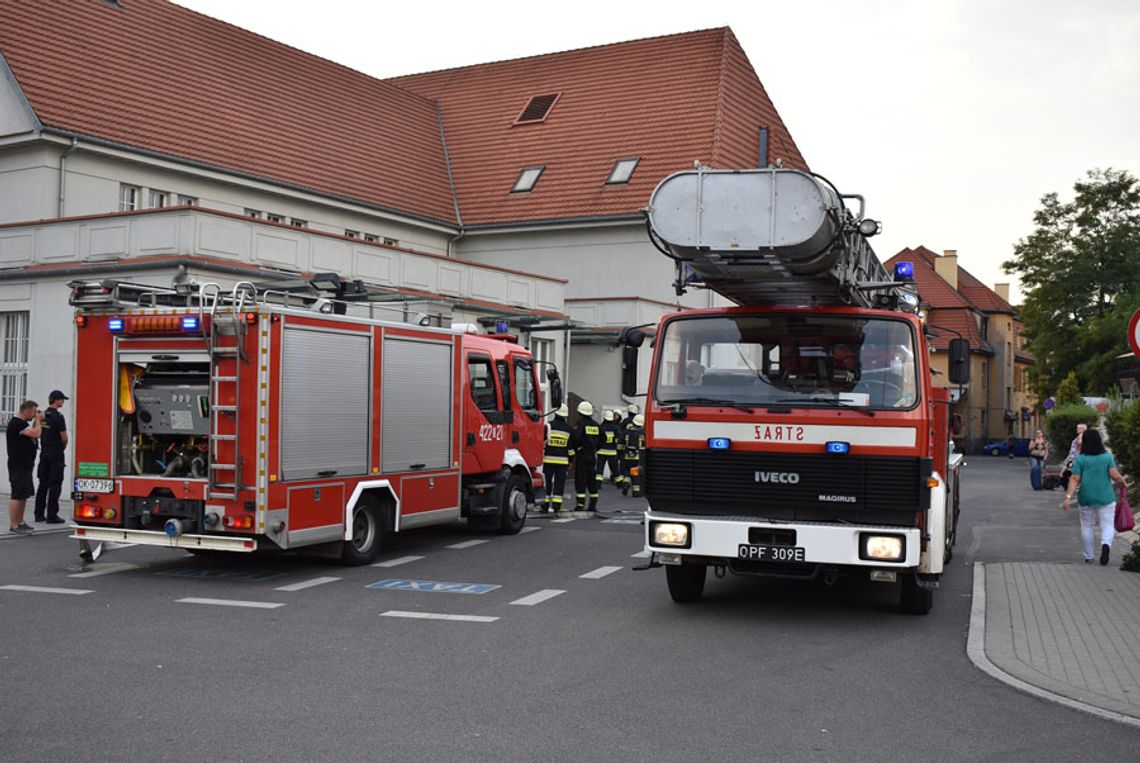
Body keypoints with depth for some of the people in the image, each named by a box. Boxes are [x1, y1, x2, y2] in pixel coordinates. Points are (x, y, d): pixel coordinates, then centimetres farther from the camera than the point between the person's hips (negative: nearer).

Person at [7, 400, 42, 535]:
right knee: (17, 495, -8)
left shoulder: (22, 423, 16)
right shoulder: (16, 423, -16)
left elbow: (33, 435, 20)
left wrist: (37, 421, 9)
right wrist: (38, 420, -9)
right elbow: (36, 434, -25)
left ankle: (20, 522, 21)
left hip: (25, 465, 11)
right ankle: (13, 525, -6)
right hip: (18, 466, -11)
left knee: (24, 495, 14)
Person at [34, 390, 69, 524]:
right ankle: (52, 515, -4)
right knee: (55, 485, -4)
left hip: (44, 452, 7)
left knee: (43, 484, 12)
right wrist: (63, 446, 5)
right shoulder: (58, 416, -14)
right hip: (56, 454, -7)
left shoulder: (42, 415, 9)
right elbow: (64, 437, -15)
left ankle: (39, 514, 14)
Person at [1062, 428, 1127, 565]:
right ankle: (1106, 544, -26)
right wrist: (1122, 481, 15)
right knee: (1108, 524, 4)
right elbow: (1115, 476, -7)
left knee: (1086, 526, 12)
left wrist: (1068, 497, -12)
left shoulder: (1080, 459, -4)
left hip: (1086, 498, 1)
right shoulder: (1107, 456, -3)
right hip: (1105, 497, -1)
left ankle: (1088, 557, 17)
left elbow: (1075, 479, -9)